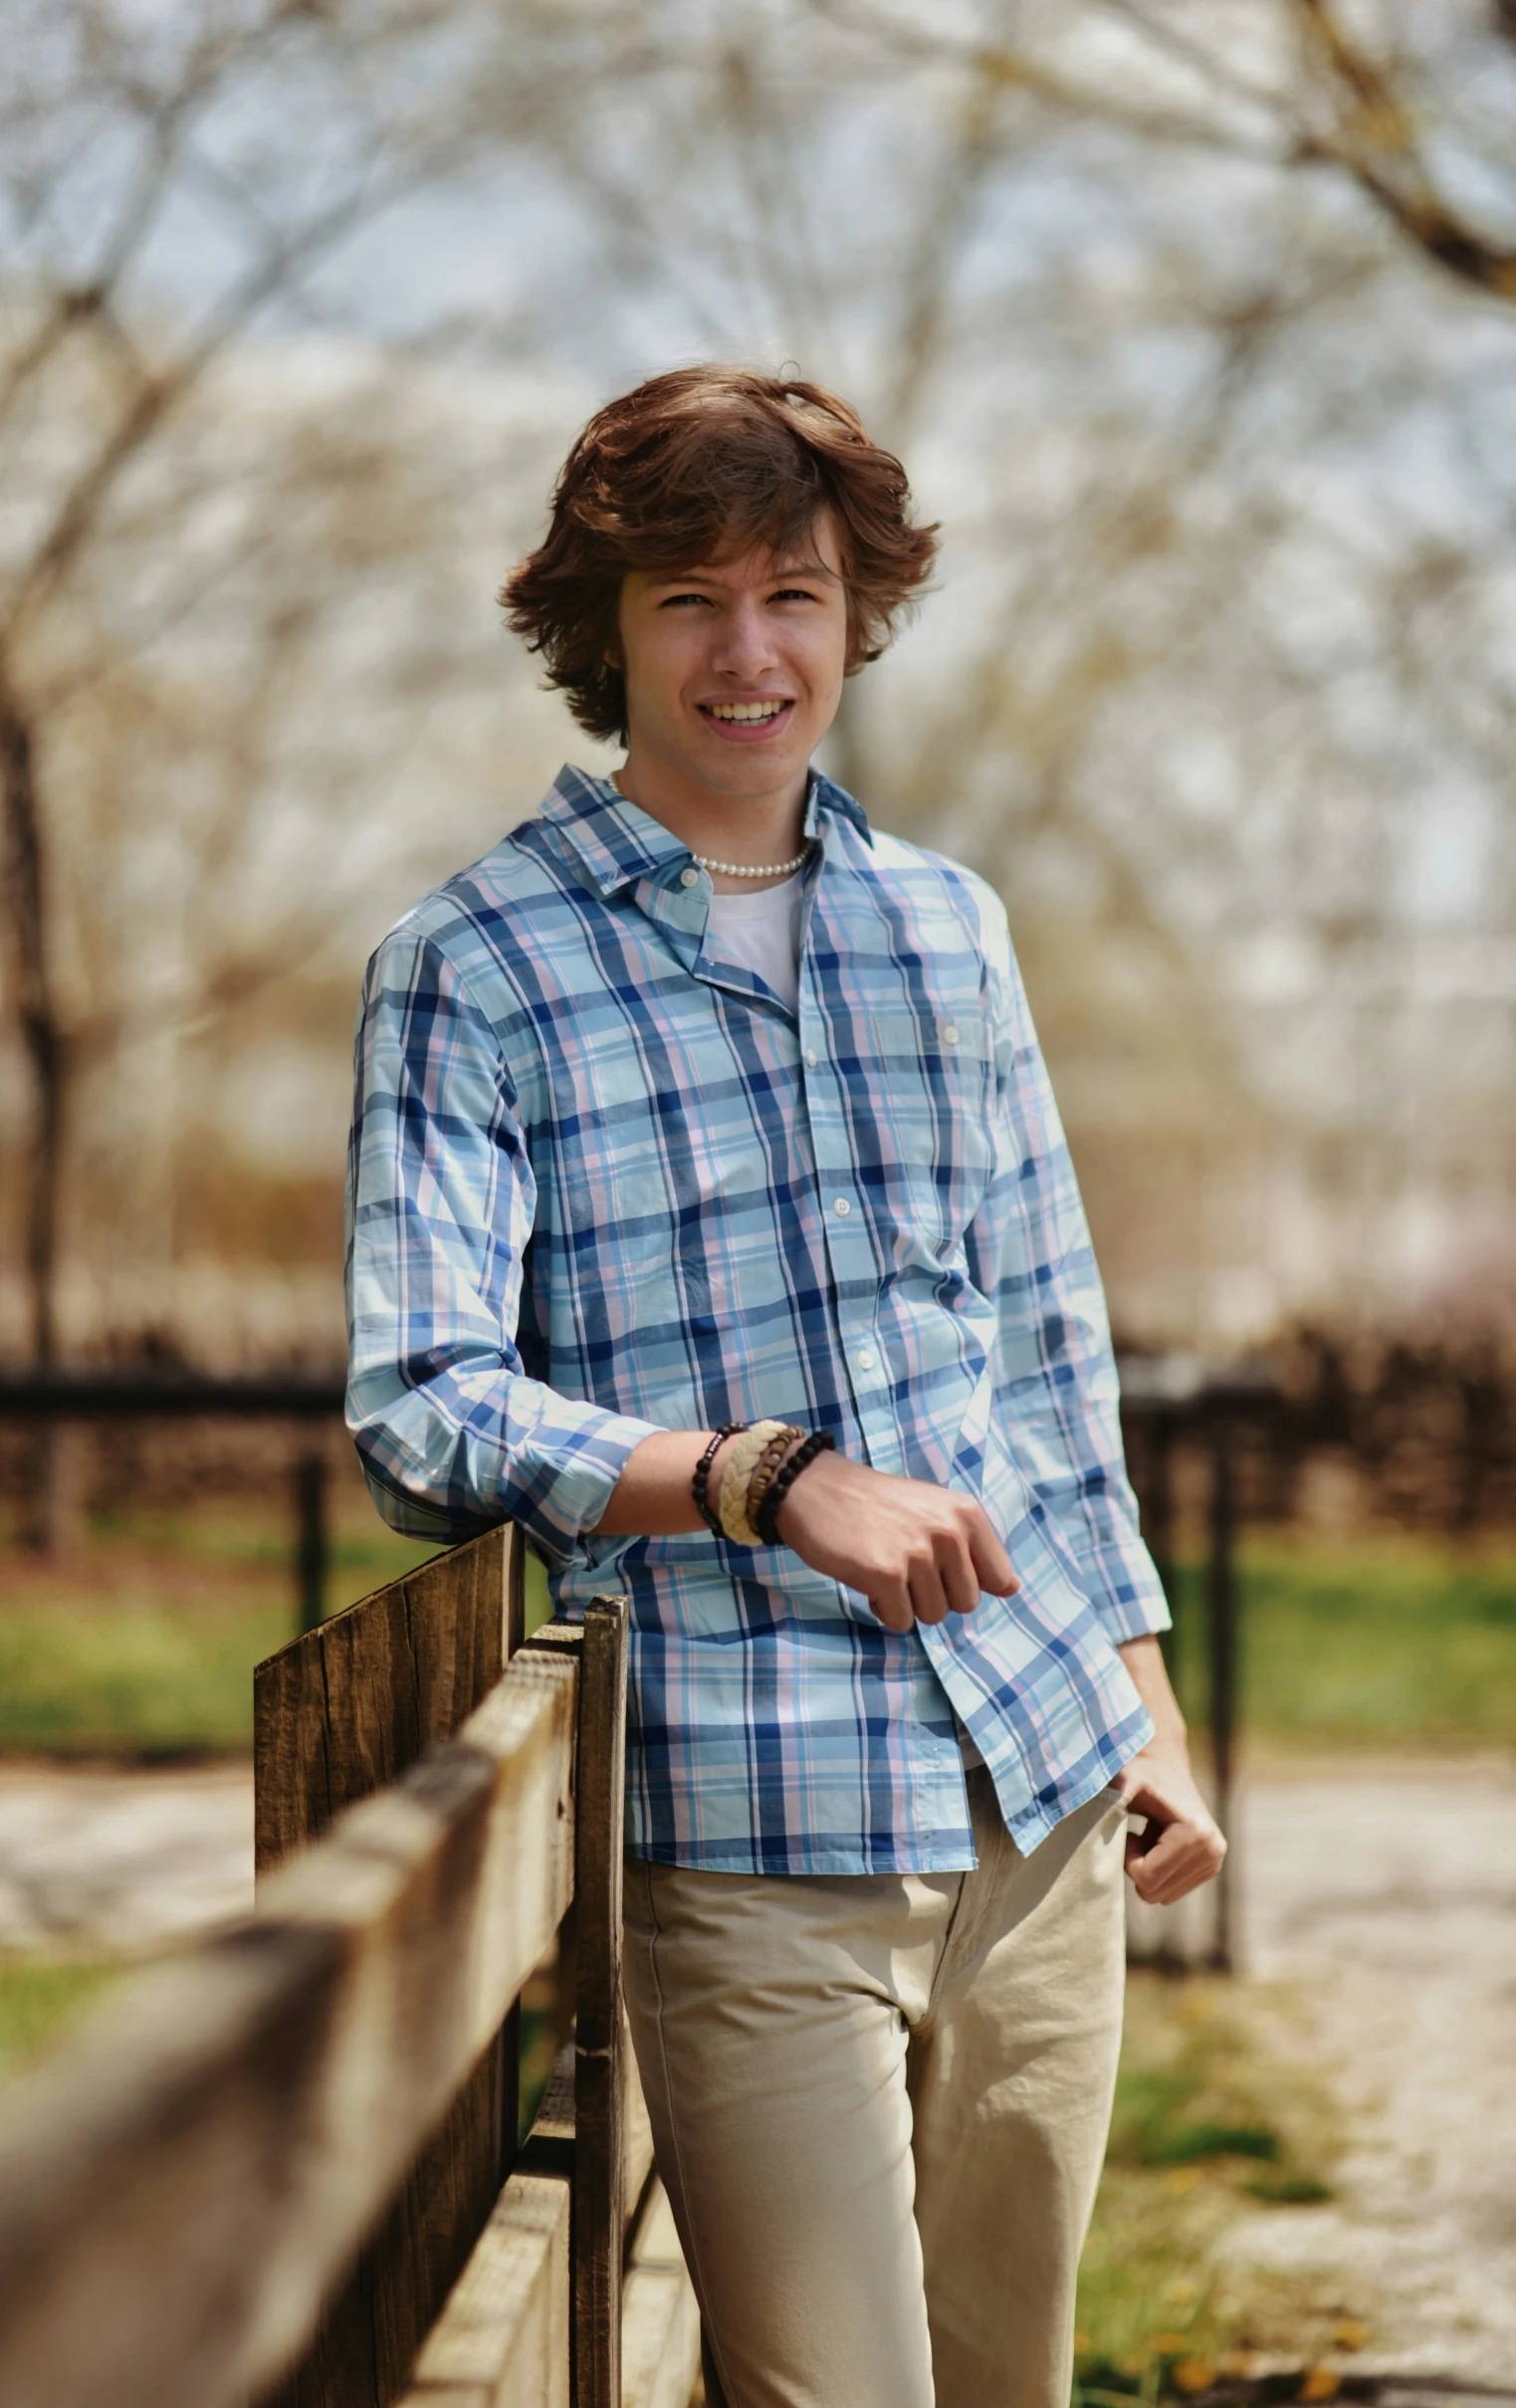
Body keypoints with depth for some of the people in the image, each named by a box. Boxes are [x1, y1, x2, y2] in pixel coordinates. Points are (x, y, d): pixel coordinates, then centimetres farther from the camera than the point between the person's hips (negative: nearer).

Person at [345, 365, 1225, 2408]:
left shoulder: (948, 928, 14)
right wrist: (770, 1478, -22)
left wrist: (1144, 1698, 16)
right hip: (744, 1844, -5)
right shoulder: (473, 972, -3)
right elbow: (420, 1415, -11)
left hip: (1040, 1799, 5)